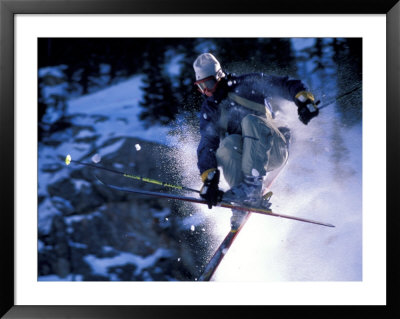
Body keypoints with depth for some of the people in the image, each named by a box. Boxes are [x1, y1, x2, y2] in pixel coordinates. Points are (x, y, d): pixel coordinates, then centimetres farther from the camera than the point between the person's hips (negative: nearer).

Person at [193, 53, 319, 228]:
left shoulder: (246, 84, 0)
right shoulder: (209, 110, 8)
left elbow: (286, 85, -3)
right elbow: (206, 145, -4)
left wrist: (304, 99, -24)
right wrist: (209, 178, -20)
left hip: (274, 150, -3)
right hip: (245, 156, 3)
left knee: (250, 121, -32)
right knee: (228, 144, -30)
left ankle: (253, 186, -40)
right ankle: (248, 200, -33)